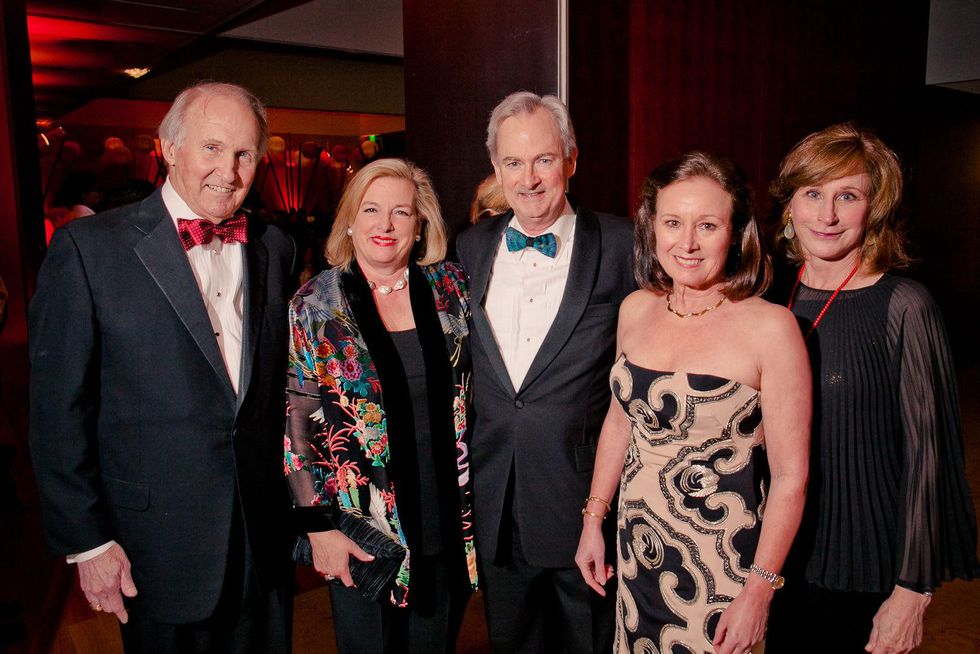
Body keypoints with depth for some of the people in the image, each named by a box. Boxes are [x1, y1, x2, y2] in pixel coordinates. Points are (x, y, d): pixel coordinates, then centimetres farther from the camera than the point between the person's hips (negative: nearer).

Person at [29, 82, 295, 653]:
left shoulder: (275, 248, 3)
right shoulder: (89, 249, -10)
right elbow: (59, 412, -8)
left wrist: (293, 495, 9)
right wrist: (86, 541, -8)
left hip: (266, 536, 4)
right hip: (159, 549, -3)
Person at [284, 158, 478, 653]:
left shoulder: (450, 288, -1)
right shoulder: (314, 306, -7)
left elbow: (473, 390, 6)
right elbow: (296, 424, -6)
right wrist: (318, 524, -8)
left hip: (449, 523, 2)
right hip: (361, 532, -2)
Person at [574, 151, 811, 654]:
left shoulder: (770, 326, -17)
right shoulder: (636, 310, -2)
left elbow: (790, 476, -13)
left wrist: (759, 590, -12)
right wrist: (593, 519, 10)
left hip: (724, 564, -4)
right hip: (637, 550, 5)